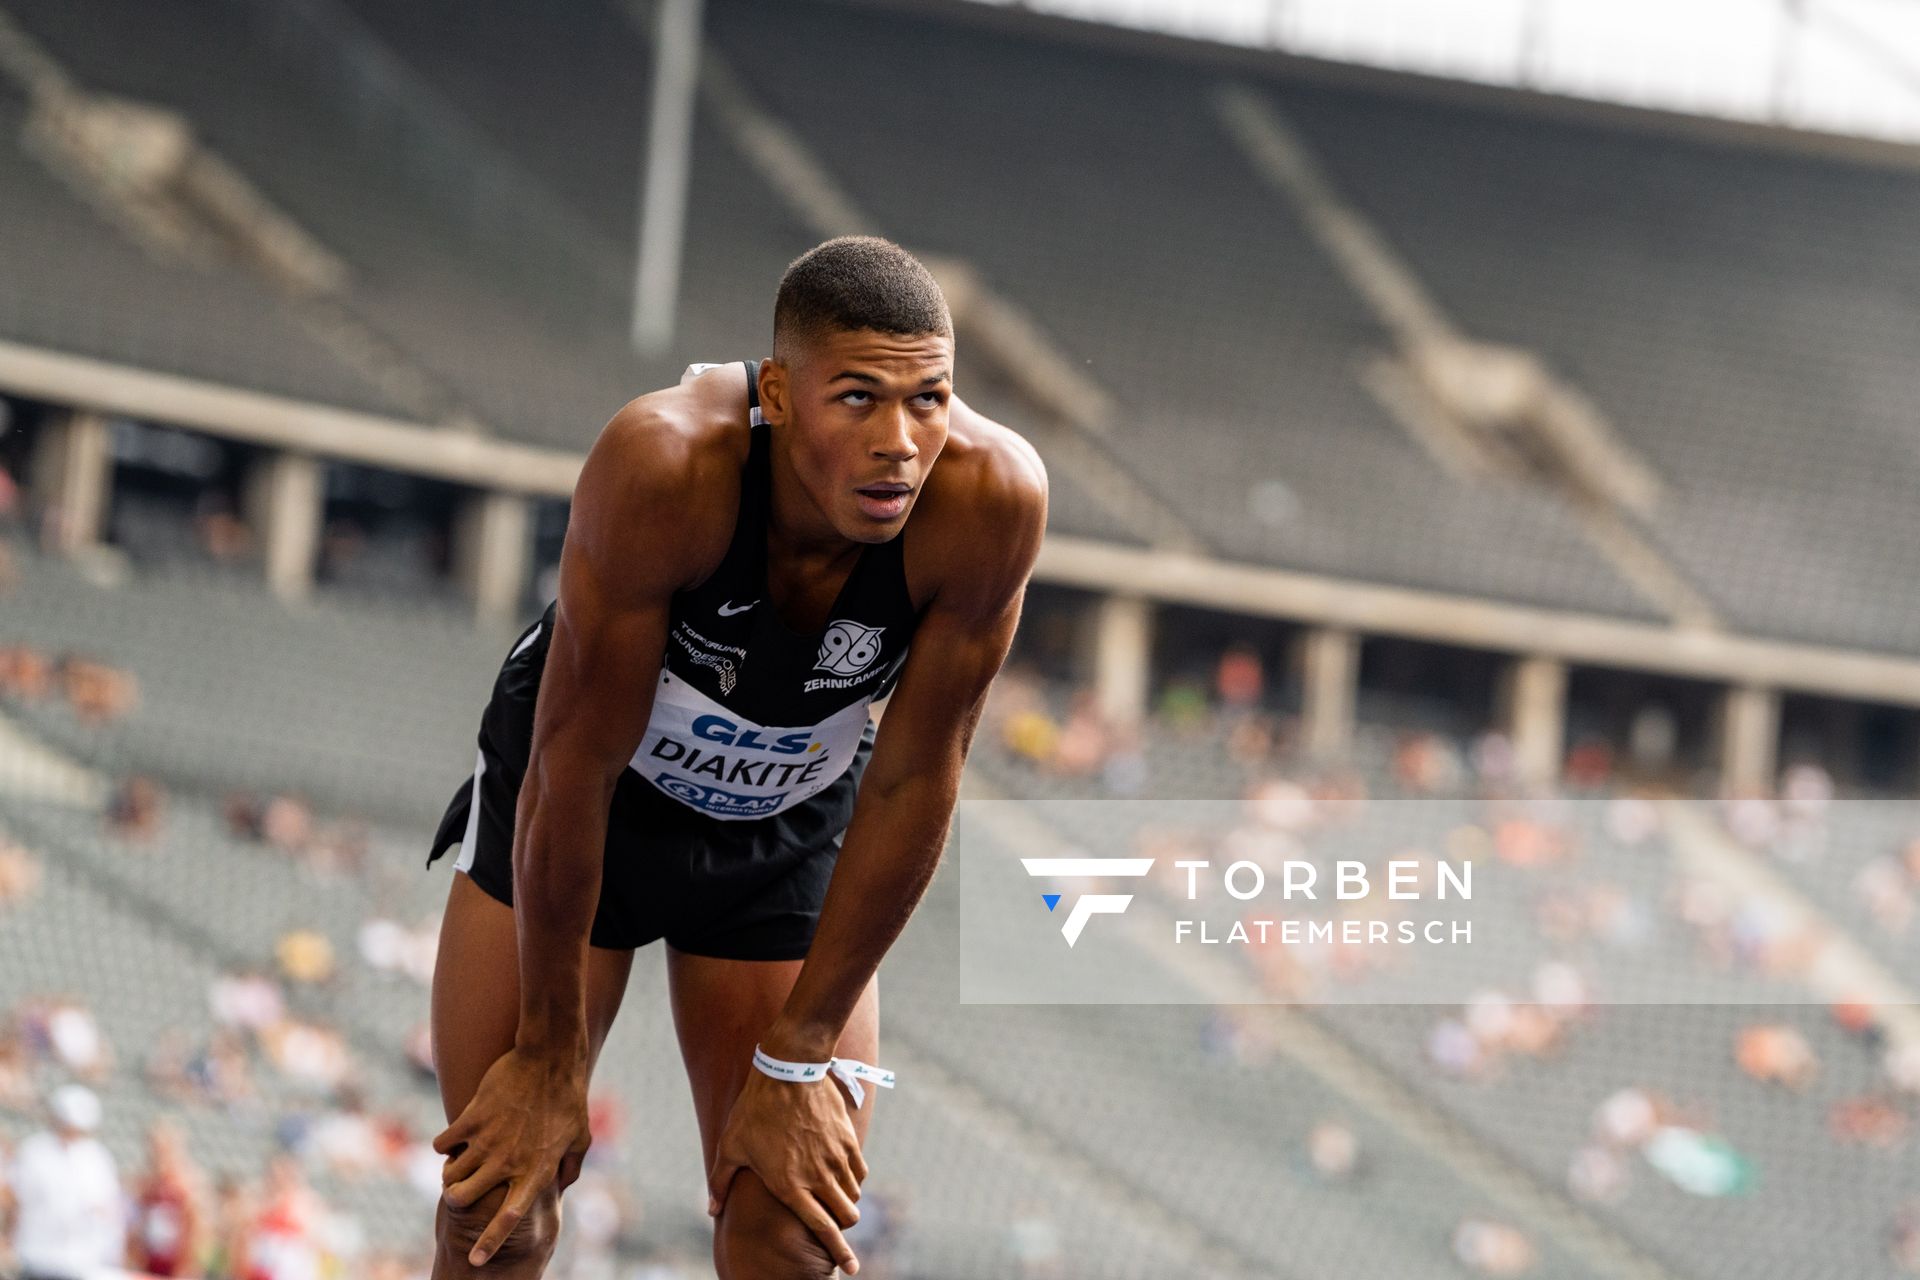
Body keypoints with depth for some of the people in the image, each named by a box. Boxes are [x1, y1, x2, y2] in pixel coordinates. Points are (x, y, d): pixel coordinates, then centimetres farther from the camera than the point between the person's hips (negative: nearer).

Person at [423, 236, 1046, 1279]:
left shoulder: (991, 498, -31)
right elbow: (576, 762, -27)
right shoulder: (667, 462, -38)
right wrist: (550, 1055, -19)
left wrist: (796, 1059, -13)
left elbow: (913, 781, -19)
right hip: (571, 805, -2)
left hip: (794, 821, 2)